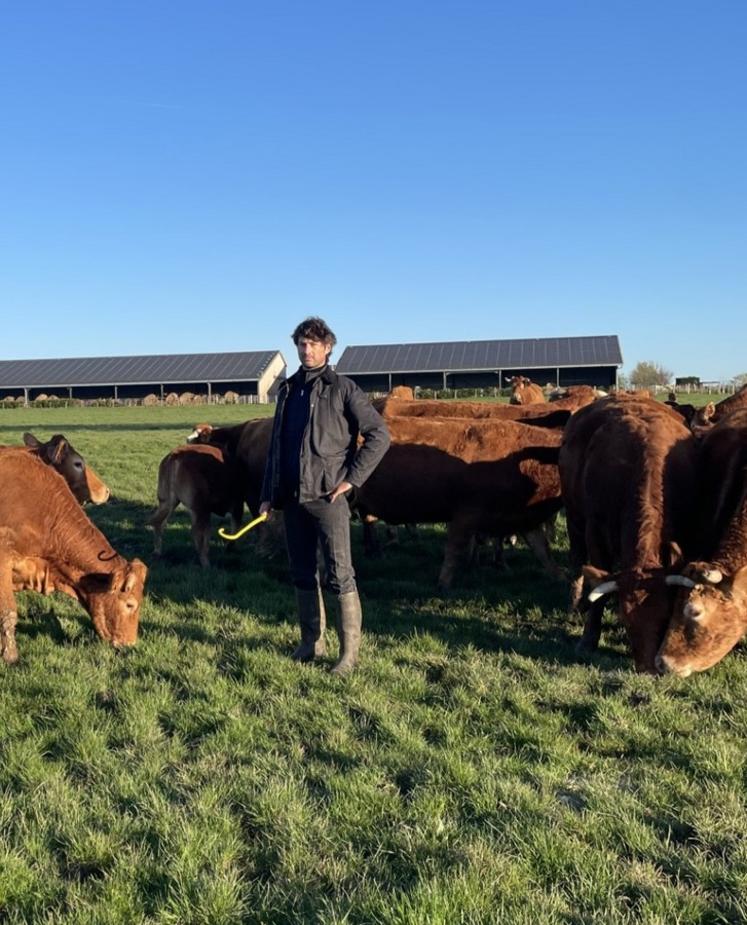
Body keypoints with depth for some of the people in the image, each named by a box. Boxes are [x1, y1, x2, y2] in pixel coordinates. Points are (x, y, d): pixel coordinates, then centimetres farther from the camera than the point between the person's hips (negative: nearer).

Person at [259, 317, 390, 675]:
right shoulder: (288, 390, 13)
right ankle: (311, 642, 26)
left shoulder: (343, 389, -3)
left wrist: (352, 478, -10)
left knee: (339, 574, -3)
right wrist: (268, 495, 13)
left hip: (328, 495, -6)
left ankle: (349, 651, 5)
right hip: (292, 497, 6)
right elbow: (276, 444, 16)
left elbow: (379, 434, -6)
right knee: (302, 573, 13)